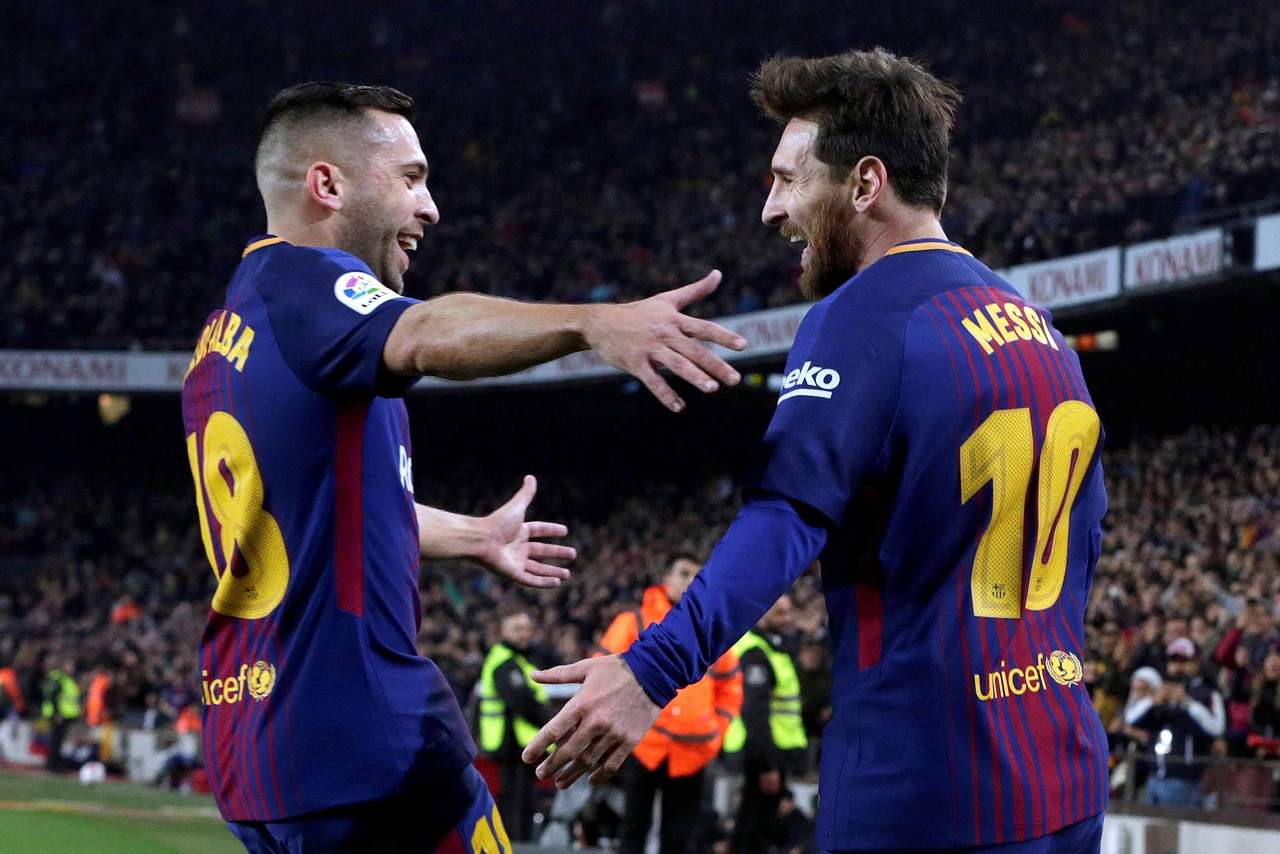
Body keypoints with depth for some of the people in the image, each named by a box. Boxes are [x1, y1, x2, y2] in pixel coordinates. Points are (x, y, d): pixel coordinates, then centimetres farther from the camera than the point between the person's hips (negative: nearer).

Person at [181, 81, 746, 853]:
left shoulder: (225, 334, 20)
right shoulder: (303, 284, -10)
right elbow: (426, 337, -34)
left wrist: (474, 536, 47)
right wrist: (593, 323, -50)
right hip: (362, 743, -10)